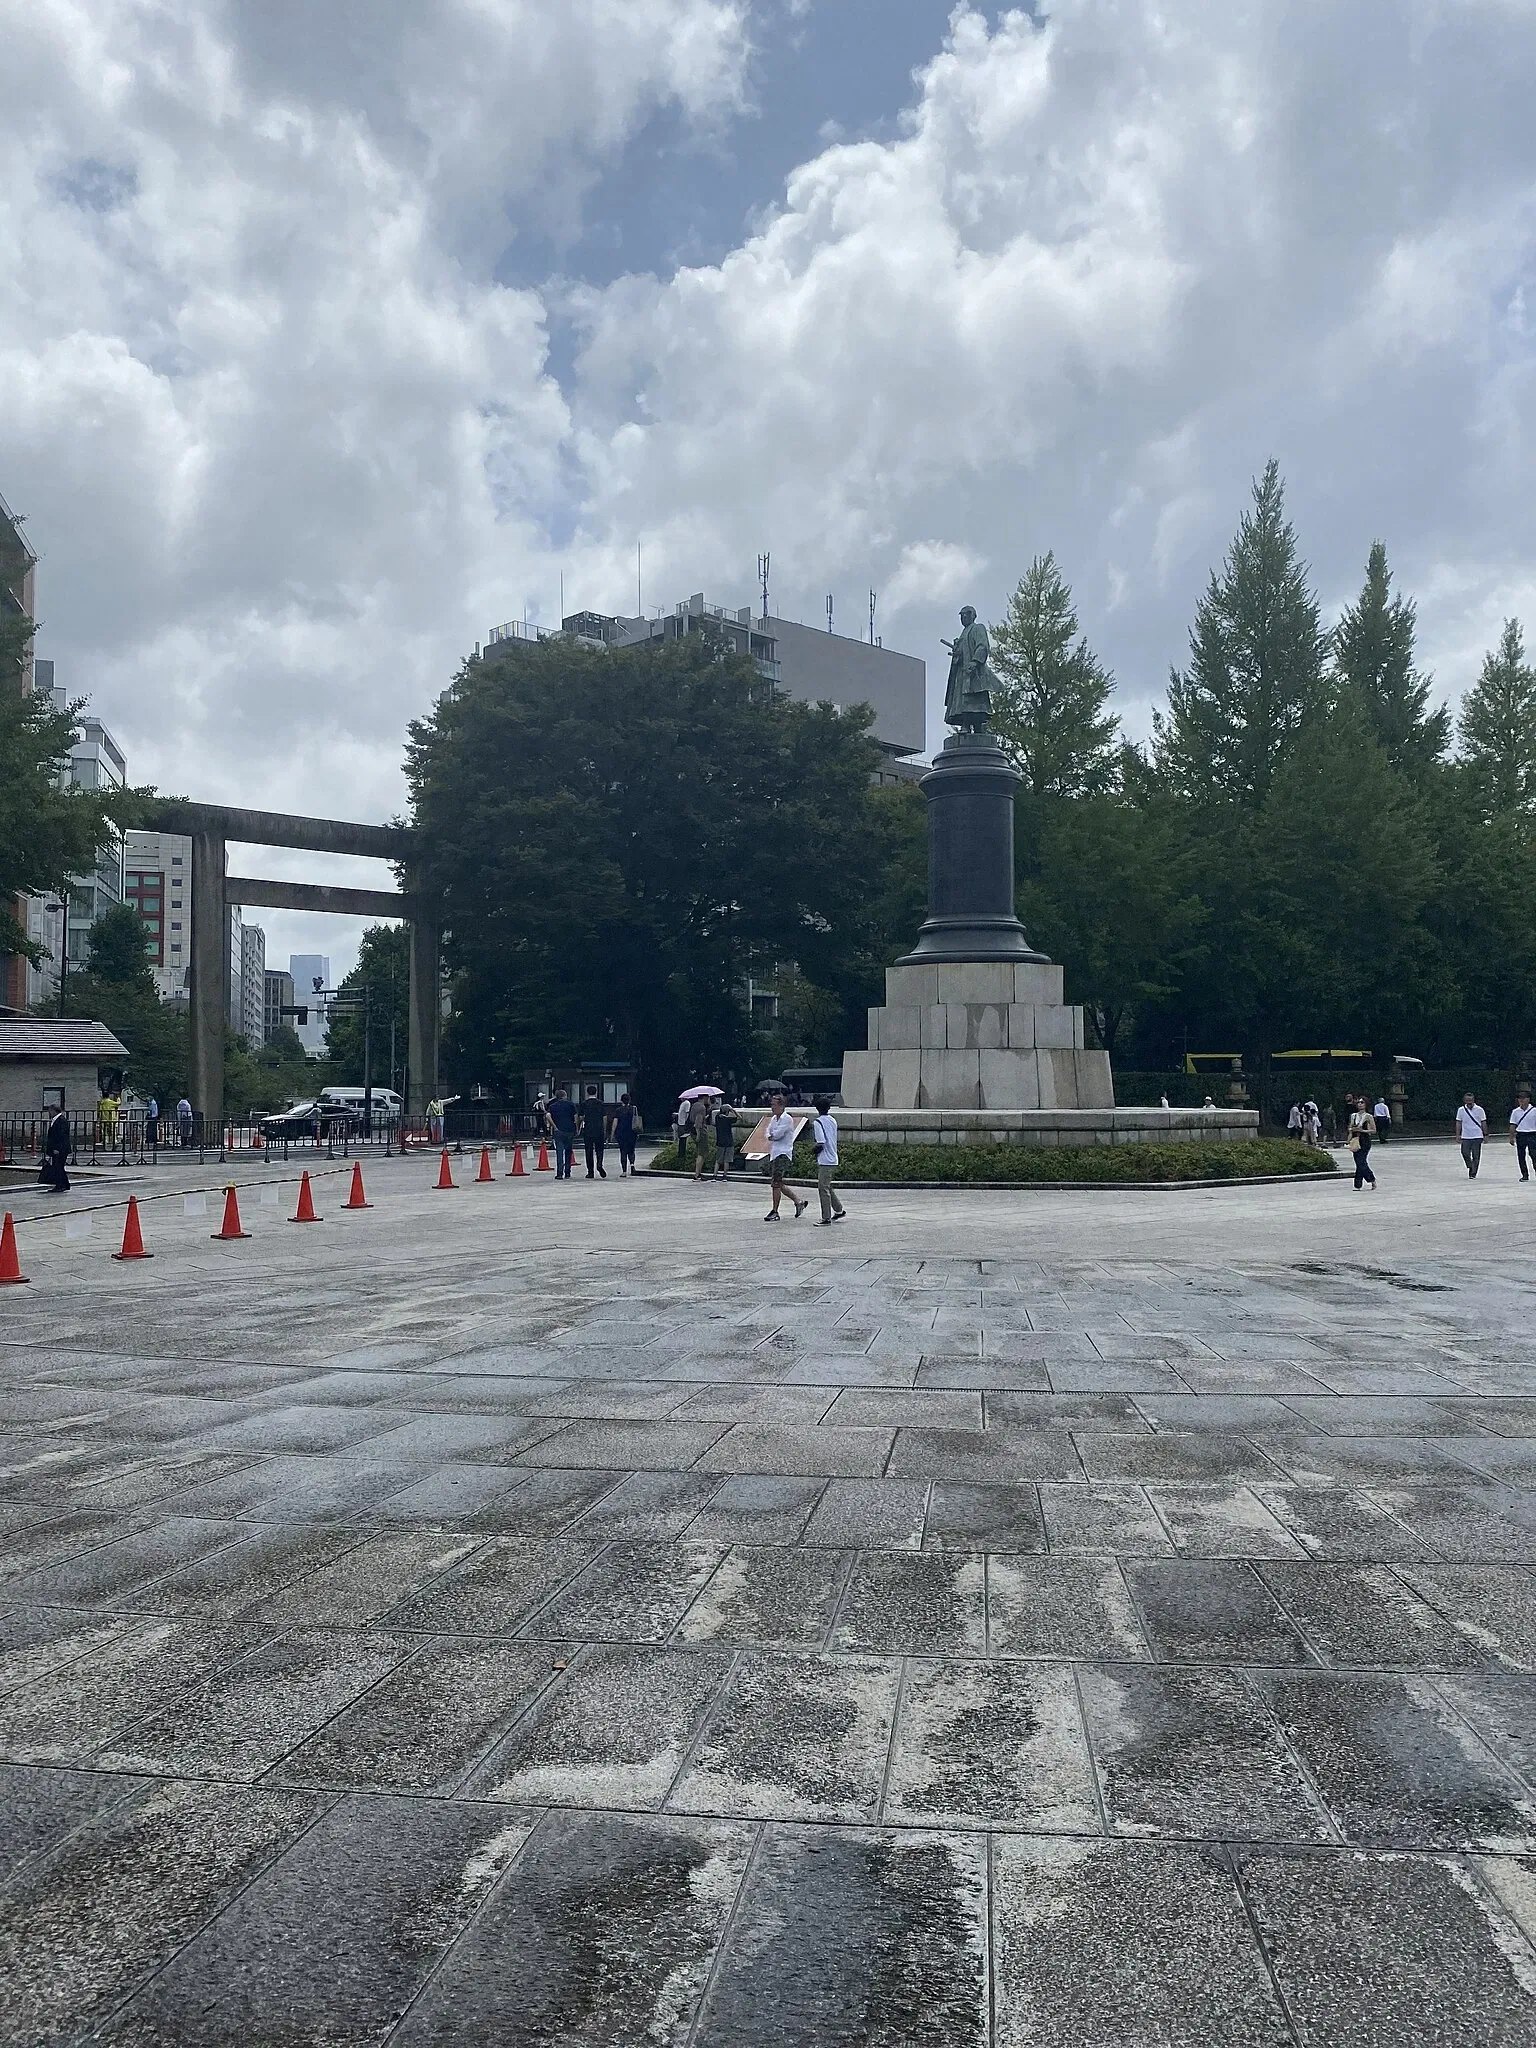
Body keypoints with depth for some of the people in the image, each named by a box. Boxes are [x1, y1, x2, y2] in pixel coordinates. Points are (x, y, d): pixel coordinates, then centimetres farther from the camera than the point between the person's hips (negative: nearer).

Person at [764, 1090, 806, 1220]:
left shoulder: (787, 1119, -12)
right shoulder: (773, 1118, 15)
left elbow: (777, 1134, -18)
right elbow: (769, 1134, 13)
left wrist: (772, 1136, 1)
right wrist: (773, 1137, -7)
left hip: (783, 1154, -9)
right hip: (773, 1153, 9)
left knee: (776, 1183, -9)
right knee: (780, 1184, 11)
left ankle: (775, 1212, -3)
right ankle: (799, 1202, 24)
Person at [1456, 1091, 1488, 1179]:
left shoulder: (1479, 1110, 0)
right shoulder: (1461, 1110, 4)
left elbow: (1483, 1123, 5)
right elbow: (1458, 1123, 8)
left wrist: (1485, 1134, 3)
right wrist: (1458, 1134, 2)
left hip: (1477, 1136, -1)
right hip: (1465, 1136, 1)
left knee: (1476, 1156, -1)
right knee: (1465, 1153, -7)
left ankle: (1473, 1174, 7)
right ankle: (1470, 1167, 18)